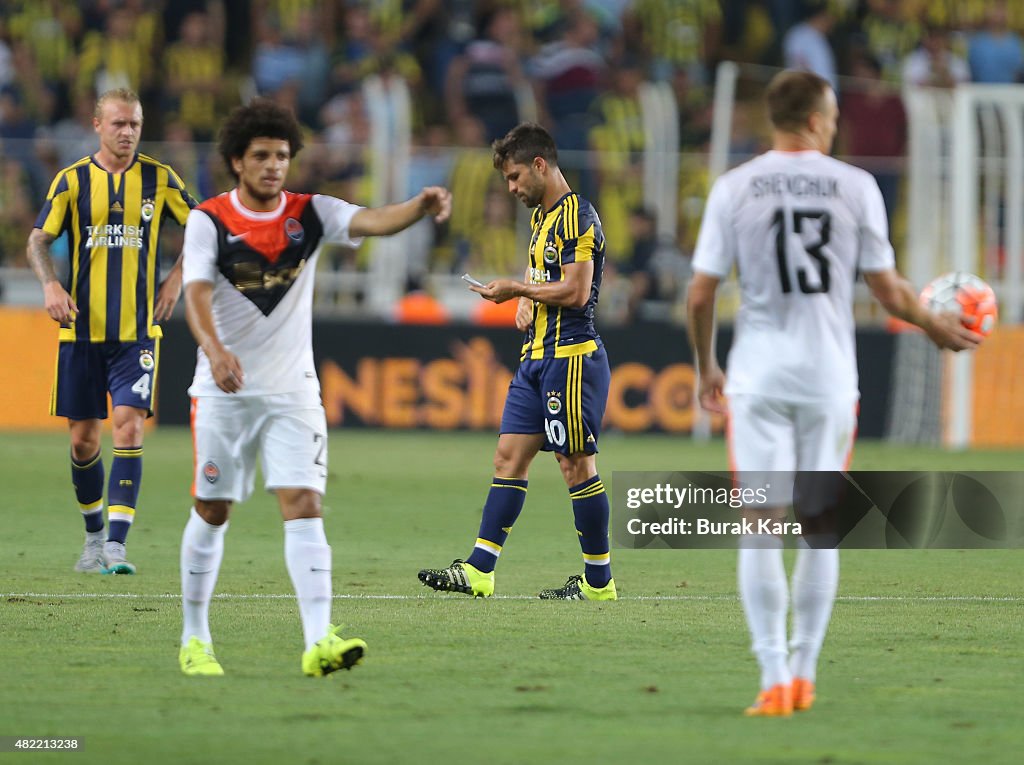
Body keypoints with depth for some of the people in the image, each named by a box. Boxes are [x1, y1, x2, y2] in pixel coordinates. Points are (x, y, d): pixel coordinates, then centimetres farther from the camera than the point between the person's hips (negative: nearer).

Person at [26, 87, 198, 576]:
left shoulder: (159, 178, 3)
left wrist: (177, 278, 3)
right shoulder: (72, 180, 1)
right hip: (82, 331, 1)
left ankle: (117, 545, -18)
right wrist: (51, 284, -18)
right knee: (83, 438, 4)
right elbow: (38, 240, 0)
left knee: (128, 425, -16)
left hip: (138, 332, -1)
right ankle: (93, 535, 25)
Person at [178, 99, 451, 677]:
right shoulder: (209, 221, -6)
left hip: (293, 390, 1)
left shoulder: (311, 214, 0)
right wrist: (215, 348, -39)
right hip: (224, 390, -1)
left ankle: (319, 640, -21)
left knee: (304, 505, -12)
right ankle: (195, 639, 21)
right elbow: (197, 293, -20)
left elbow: (372, 221, -17)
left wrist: (421, 207, -38)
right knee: (212, 513, 7)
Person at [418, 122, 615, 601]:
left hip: (570, 355, -10)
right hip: (537, 353, 10)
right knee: (509, 455, 4)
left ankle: (599, 582, 2)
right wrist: (526, 301, 9)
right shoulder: (542, 216, 18)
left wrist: (517, 289, -10)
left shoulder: (577, 216, -13)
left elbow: (576, 291, -20)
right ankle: (479, 571, 2)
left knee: (577, 464, -5)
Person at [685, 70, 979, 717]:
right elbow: (890, 291, 1)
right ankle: (804, 673, 15)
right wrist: (938, 328, 20)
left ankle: (775, 677, -8)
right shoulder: (855, 186, -2)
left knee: (762, 525, 0)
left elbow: (700, 296, -1)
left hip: (758, 377, 0)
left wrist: (706, 367, 16)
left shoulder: (733, 189, -1)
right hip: (830, 375, 0)